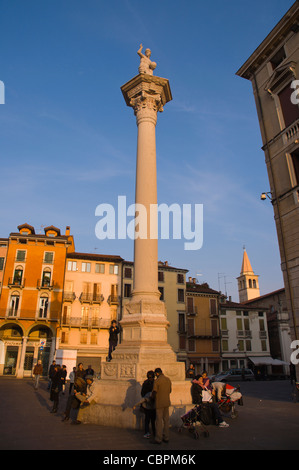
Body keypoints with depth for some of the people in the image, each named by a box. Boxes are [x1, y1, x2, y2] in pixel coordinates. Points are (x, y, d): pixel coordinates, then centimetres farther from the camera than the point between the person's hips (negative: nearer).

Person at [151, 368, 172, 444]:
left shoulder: (157, 381, -15)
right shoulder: (168, 379, 5)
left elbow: (154, 393, -13)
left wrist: (152, 397, 8)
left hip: (159, 403, -6)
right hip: (167, 402, 6)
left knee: (159, 421, 1)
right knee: (166, 420, 13)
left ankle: (158, 439, 6)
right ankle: (166, 437, 19)